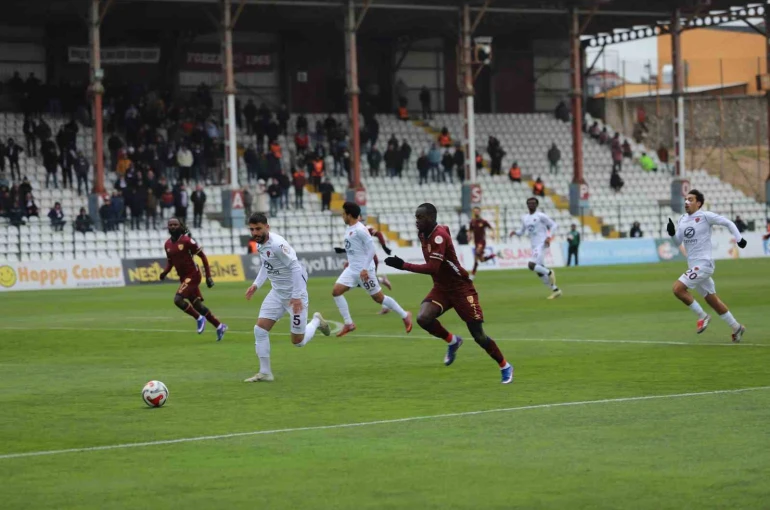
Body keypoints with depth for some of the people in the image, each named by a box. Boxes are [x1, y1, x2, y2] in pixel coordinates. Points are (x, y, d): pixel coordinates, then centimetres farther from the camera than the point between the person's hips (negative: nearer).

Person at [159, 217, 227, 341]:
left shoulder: (187, 240, -14)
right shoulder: (168, 244, 6)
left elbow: (202, 256, -10)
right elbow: (170, 261, 19)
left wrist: (208, 276, -12)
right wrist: (165, 273, -2)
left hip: (192, 275, -7)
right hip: (183, 277, 7)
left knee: (178, 299, -20)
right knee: (197, 304, 10)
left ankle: (199, 318, -2)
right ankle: (219, 326, 23)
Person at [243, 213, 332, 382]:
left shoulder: (277, 244, -25)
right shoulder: (260, 243, 1)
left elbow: (296, 268, -25)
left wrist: (297, 296, -27)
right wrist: (256, 285, 11)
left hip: (294, 294, -8)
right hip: (277, 293, 8)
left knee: (298, 341, 1)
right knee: (260, 330, -4)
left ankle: (316, 321, 32)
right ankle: (265, 373, 5)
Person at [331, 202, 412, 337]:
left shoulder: (360, 230, -18)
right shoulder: (349, 228, 9)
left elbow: (372, 249, -20)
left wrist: (365, 269, -23)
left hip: (364, 271, -9)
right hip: (352, 269, 9)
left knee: (378, 297, 2)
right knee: (336, 291, -4)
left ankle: (405, 315, 19)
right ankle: (349, 324, 0)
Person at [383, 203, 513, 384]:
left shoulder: (439, 236, -24)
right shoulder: (424, 234, 1)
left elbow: (433, 268, -32)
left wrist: (403, 265, -33)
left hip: (461, 287, -7)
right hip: (441, 287, 7)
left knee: (478, 335, -4)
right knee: (423, 318, -20)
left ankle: (505, 367, 16)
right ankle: (452, 341, 7)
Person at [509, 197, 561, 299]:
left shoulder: (540, 216, -5)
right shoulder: (524, 218, 14)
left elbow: (554, 225, -1)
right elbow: (522, 231, 24)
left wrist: (549, 237, -14)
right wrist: (515, 232, 3)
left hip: (541, 245, -8)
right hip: (534, 247, 8)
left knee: (531, 265, -25)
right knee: (540, 272, 7)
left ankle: (549, 272, -2)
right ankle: (555, 290, 16)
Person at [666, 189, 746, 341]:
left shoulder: (705, 216, -9)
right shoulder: (682, 219, 11)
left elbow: (728, 222, -2)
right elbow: (678, 242, 11)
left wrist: (738, 238, -7)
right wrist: (672, 233, -8)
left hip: (703, 264, -8)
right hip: (694, 266, 8)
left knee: (677, 288, -19)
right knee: (713, 300, 12)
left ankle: (702, 316, -4)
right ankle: (736, 327, 23)